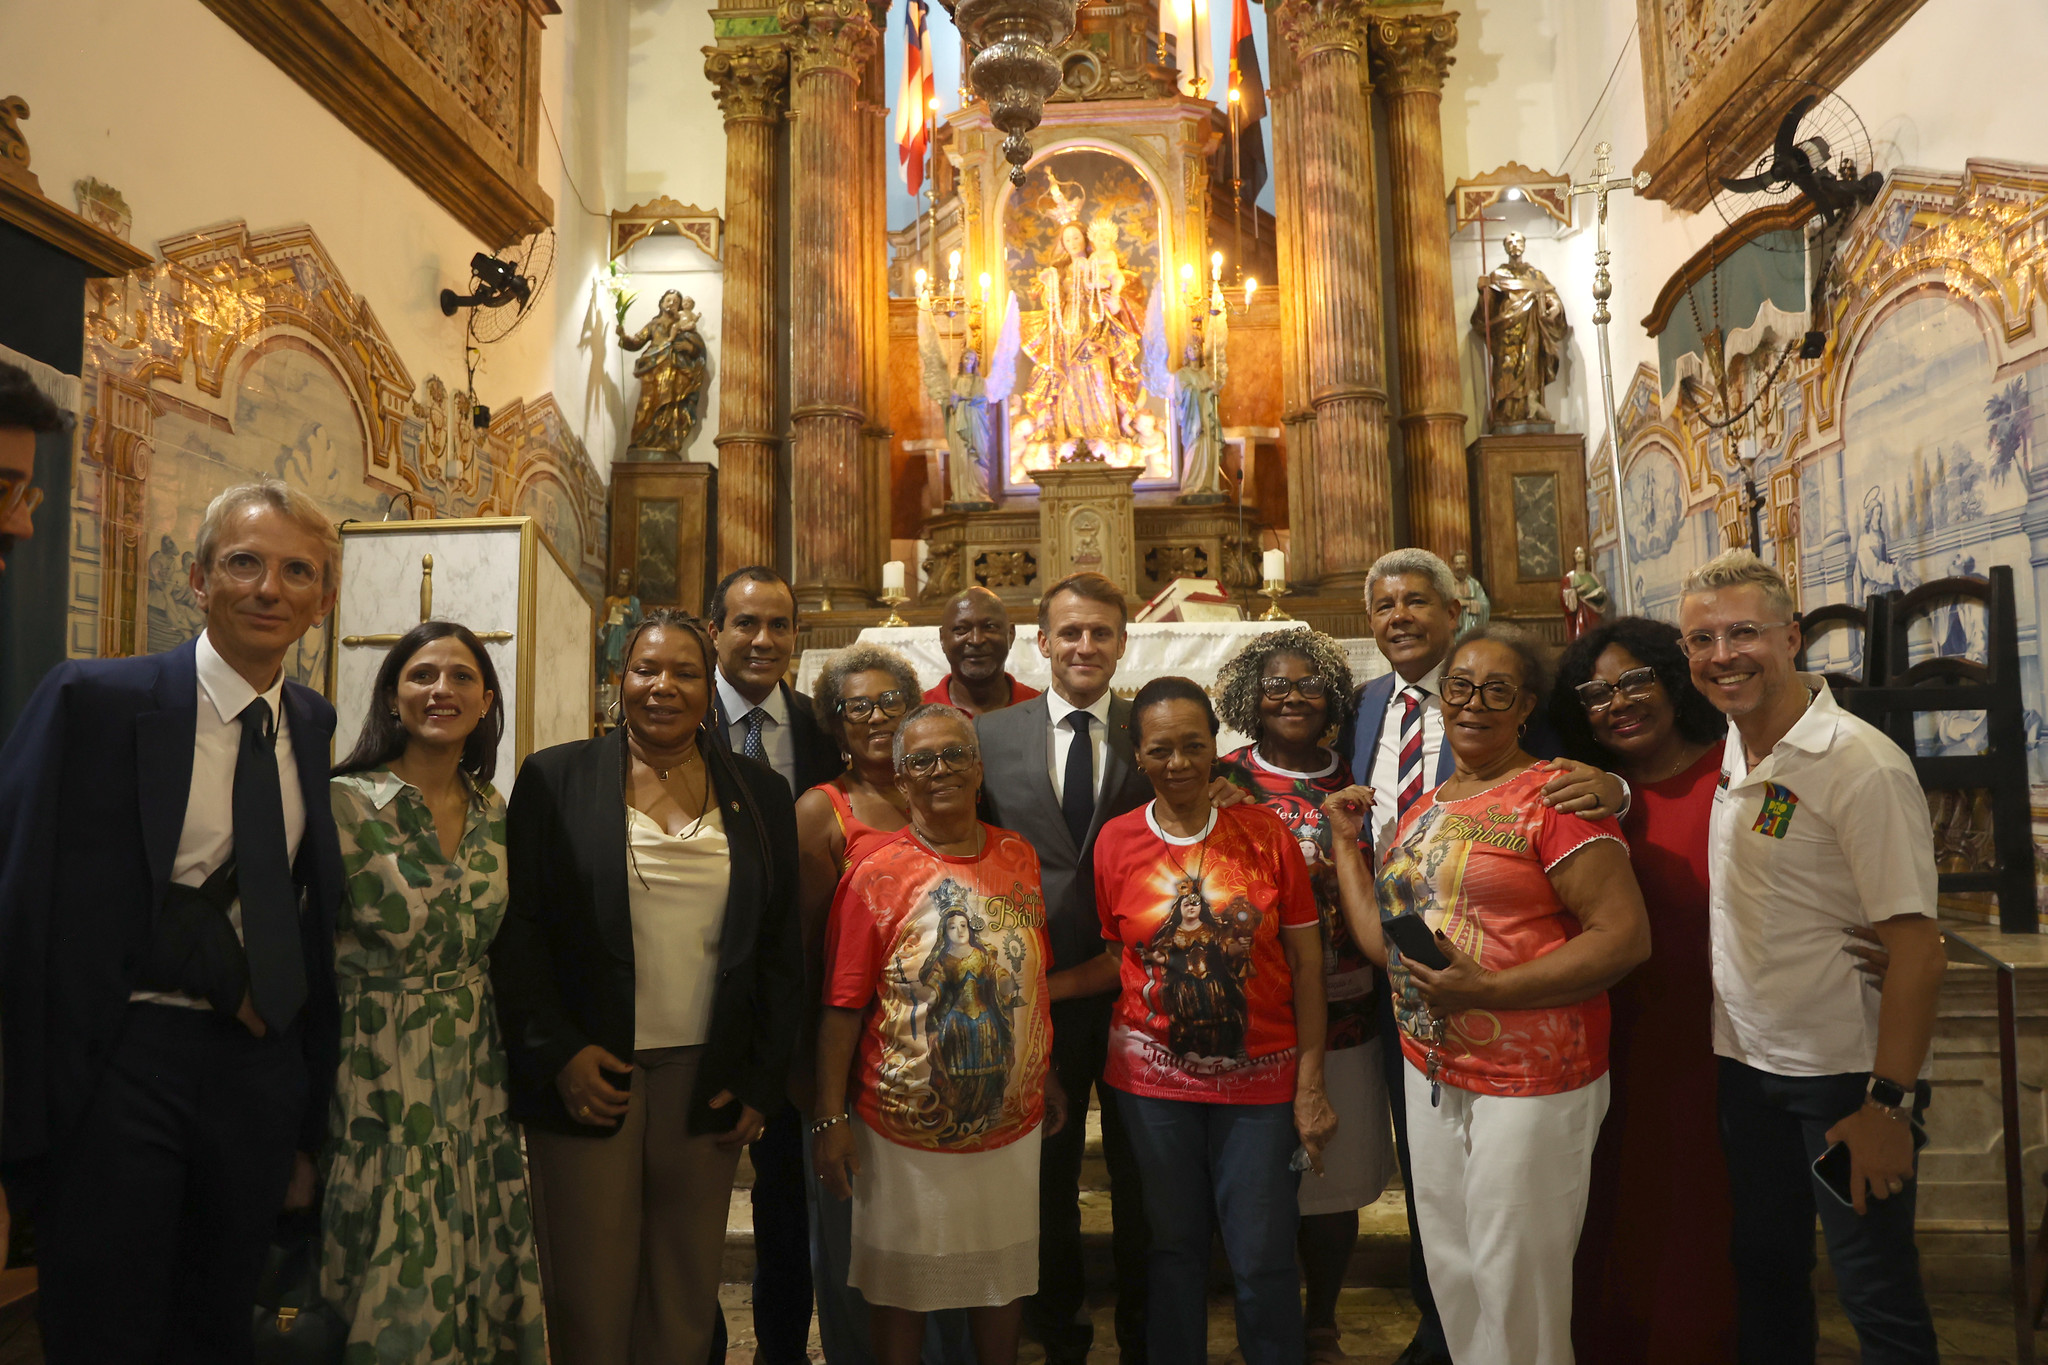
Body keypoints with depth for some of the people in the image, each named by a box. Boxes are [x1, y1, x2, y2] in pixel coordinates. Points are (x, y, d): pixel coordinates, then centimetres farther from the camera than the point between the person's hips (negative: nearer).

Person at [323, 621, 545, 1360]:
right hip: (379, 1085, -4)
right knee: (392, 1300, 6)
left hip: (476, 1083, 5)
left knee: (479, 1278, 13)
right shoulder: (345, 802, -11)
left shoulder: (497, 815, 5)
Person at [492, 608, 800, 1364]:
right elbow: (515, 931, -1)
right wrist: (557, 1054, -10)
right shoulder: (555, 778, 1)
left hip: (710, 1083, 2)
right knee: (589, 1304, 8)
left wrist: (761, 1082, 2)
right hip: (588, 1076, -1)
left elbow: (779, 947, 6)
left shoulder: (761, 793, 5)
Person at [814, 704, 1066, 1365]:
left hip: (1013, 1123, 4)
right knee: (904, 1287, 13)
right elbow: (844, 1006, -11)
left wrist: (1047, 1074, 14)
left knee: (1005, 1276, 18)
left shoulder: (1018, 858, 2)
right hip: (906, 1131, -3)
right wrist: (831, 1119, -12)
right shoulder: (876, 877, -11)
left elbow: (1032, 978, 10)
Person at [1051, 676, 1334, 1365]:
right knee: (1174, 1245, 14)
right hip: (1153, 1079, 1)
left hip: (1260, 1078, -1)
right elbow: (1118, 957, 7)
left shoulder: (1266, 832, -5)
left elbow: (1305, 962, -3)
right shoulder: (1116, 841, -3)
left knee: (1263, 1260, 5)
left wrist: (1311, 1086, -6)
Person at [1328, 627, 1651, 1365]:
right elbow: (1384, 941, 11)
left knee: (1516, 1290, 7)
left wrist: (1487, 990, -23)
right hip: (1432, 1072, 7)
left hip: (1533, 1081, -6)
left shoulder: (1553, 796, -12)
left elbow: (1625, 935, -18)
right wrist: (1345, 840, 12)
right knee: (1451, 1278, 18)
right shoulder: (1423, 809, 10)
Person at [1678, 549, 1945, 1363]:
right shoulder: (1730, 754, 3)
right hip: (1745, 1063, 6)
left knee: (1877, 1296, 8)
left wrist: (1888, 1104, -19)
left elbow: (1917, 949, -19)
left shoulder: (1861, 766, -18)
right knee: (1764, 1273, 19)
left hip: (1845, 1078, -6)